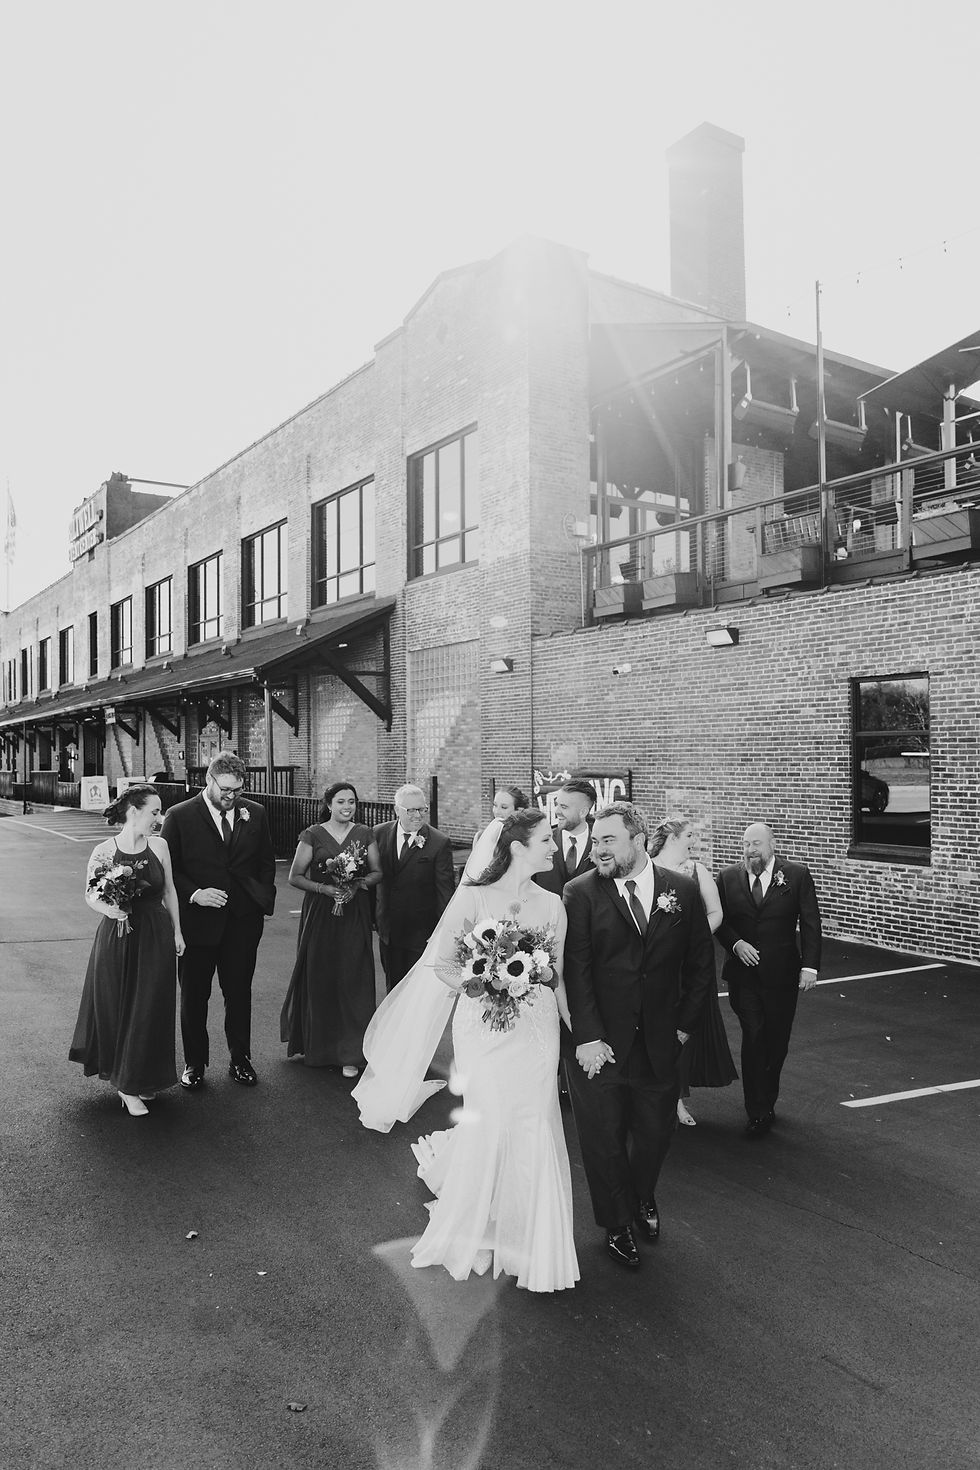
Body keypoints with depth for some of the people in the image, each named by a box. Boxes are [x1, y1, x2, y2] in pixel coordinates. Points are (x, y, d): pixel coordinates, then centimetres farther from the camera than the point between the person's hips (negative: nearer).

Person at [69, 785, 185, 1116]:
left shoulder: (159, 846, -2)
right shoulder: (104, 851, -8)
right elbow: (90, 895, 2)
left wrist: (177, 931, 9)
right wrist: (110, 909, -18)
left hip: (156, 938, 2)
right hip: (116, 938, -2)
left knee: (150, 1009, 6)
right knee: (114, 1008, 7)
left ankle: (135, 1083, 24)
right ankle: (125, 1081, 25)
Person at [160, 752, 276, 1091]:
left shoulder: (255, 814, 4)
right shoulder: (179, 816, -5)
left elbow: (266, 862, 12)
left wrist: (264, 901, 2)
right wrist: (194, 894, -17)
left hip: (243, 920, 2)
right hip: (197, 920, -2)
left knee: (239, 992, 11)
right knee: (193, 996, 10)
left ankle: (240, 1059, 26)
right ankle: (194, 1063, 26)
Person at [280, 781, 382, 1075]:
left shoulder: (364, 834, 5)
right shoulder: (313, 835, -2)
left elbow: (377, 872, 9)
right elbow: (295, 877, -1)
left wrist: (359, 884, -10)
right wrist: (324, 888, -14)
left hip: (355, 914, 1)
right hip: (320, 914, -1)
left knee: (353, 979, -2)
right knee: (319, 978, 4)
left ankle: (350, 1054, 5)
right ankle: (316, 1046, 23)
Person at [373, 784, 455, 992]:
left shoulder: (440, 842, -13)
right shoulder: (379, 834, -1)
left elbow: (445, 889, -12)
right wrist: (371, 916, 7)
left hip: (422, 933, -4)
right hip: (388, 929, 4)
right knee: (393, 987, 18)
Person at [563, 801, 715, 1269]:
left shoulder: (683, 890, -2)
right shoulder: (580, 892, -9)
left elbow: (700, 964, 6)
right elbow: (576, 971, -12)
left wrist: (684, 1024, 3)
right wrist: (588, 1038, -16)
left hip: (660, 1042, 2)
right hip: (600, 1044, -2)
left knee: (655, 1130, 17)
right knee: (603, 1137, 9)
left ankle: (643, 1199, 47)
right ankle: (617, 1223, 33)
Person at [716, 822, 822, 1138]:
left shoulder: (797, 875, -1)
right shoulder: (728, 877, 3)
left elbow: (810, 923, -4)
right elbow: (719, 920, 7)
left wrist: (810, 966, -12)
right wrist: (735, 943, -12)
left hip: (782, 974, 0)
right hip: (743, 974, 0)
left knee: (776, 1041, 10)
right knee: (753, 1037, -6)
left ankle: (765, 1103, 30)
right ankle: (758, 1112, 4)